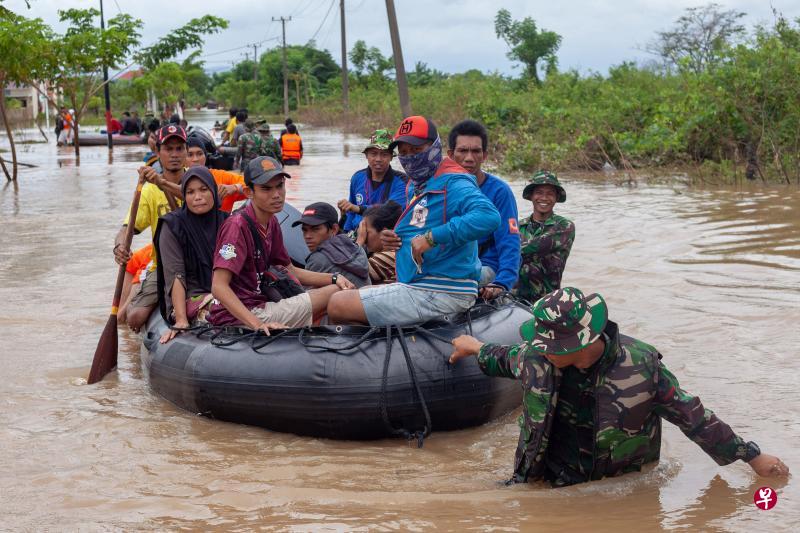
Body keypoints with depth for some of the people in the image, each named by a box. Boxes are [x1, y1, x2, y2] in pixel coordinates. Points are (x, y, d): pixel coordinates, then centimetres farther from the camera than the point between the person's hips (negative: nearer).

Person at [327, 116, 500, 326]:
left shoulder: (452, 183, -15)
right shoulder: (415, 186, 17)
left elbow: (489, 216, -34)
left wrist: (431, 238, -31)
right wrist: (391, 241, 5)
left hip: (439, 295, -11)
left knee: (337, 306, -10)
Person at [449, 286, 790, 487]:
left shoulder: (640, 366, -20)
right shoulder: (537, 356, -11)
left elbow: (692, 417, -10)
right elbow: (509, 359, 16)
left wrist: (752, 456, -6)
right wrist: (478, 349, 35)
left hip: (621, 488, -1)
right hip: (550, 482, 1)